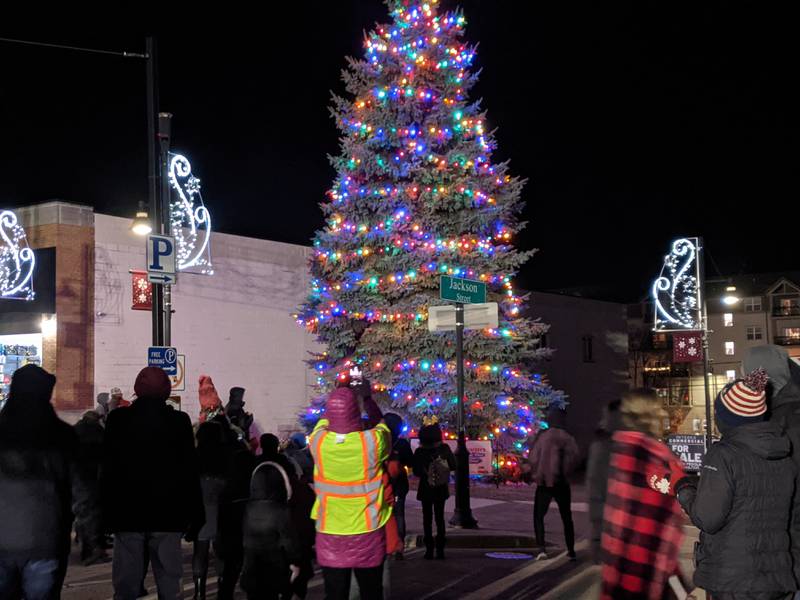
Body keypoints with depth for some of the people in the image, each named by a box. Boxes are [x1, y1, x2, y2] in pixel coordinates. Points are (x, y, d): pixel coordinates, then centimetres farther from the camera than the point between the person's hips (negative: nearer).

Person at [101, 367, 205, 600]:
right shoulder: (179, 421, -3)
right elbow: (190, 472, -2)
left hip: (127, 513, 1)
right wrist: (195, 516, 4)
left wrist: (107, 513, 5)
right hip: (167, 514, 0)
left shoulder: (118, 419, -1)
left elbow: (108, 469, -1)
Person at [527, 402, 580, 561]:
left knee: (538, 517, 6)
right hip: (561, 483, 2)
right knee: (566, 518, 16)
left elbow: (533, 458, -8)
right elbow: (573, 457, -12)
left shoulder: (542, 437, -6)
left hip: (544, 483, -1)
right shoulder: (568, 438, -3)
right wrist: (565, 472, 2)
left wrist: (536, 474, 7)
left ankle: (541, 549, -11)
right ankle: (571, 550, 16)